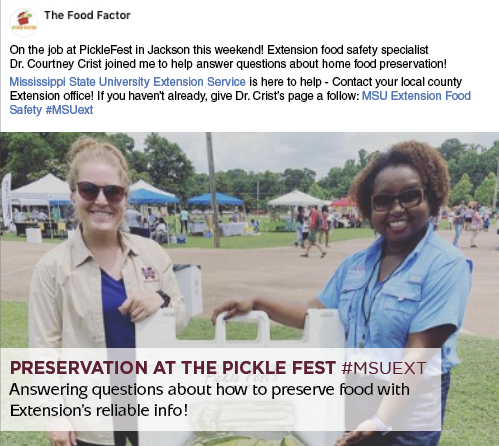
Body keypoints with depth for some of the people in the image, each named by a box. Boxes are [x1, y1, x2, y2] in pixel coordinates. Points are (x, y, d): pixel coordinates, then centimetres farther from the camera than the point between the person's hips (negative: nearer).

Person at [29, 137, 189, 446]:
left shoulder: (152, 253, -3)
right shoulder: (52, 267, -9)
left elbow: (182, 320, 3)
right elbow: (45, 348, -4)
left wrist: (163, 302, -17)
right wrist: (56, 417, -6)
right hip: (91, 419, -2)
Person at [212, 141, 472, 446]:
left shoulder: (446, 265, -17)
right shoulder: (356, 264, 1)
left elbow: (417, 355, -22)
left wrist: (382, 420, -29)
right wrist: (258, 303, -6)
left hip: (408, 405, -5)